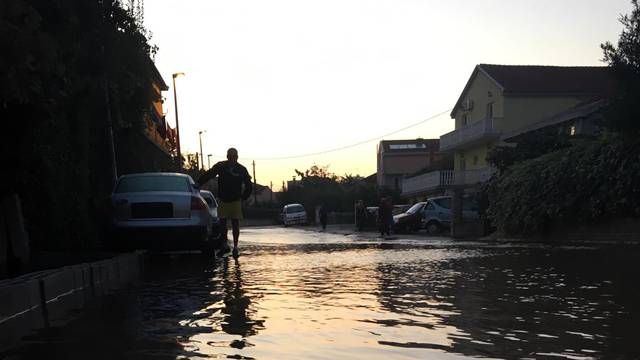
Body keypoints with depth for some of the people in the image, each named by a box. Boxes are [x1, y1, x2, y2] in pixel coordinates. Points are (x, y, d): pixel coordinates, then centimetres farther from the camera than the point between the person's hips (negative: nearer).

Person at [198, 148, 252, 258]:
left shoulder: (242, 169, -2)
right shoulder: (220, 166, -3)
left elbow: (249, 186, 7)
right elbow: (207, 175, -7)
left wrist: (243, 198, 3)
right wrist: (198, 184, -19)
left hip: (236, 201, -1)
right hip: (222, 200, 1)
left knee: (235, 224, -1)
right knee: (222, 223, 2)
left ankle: (235, 246, 4)